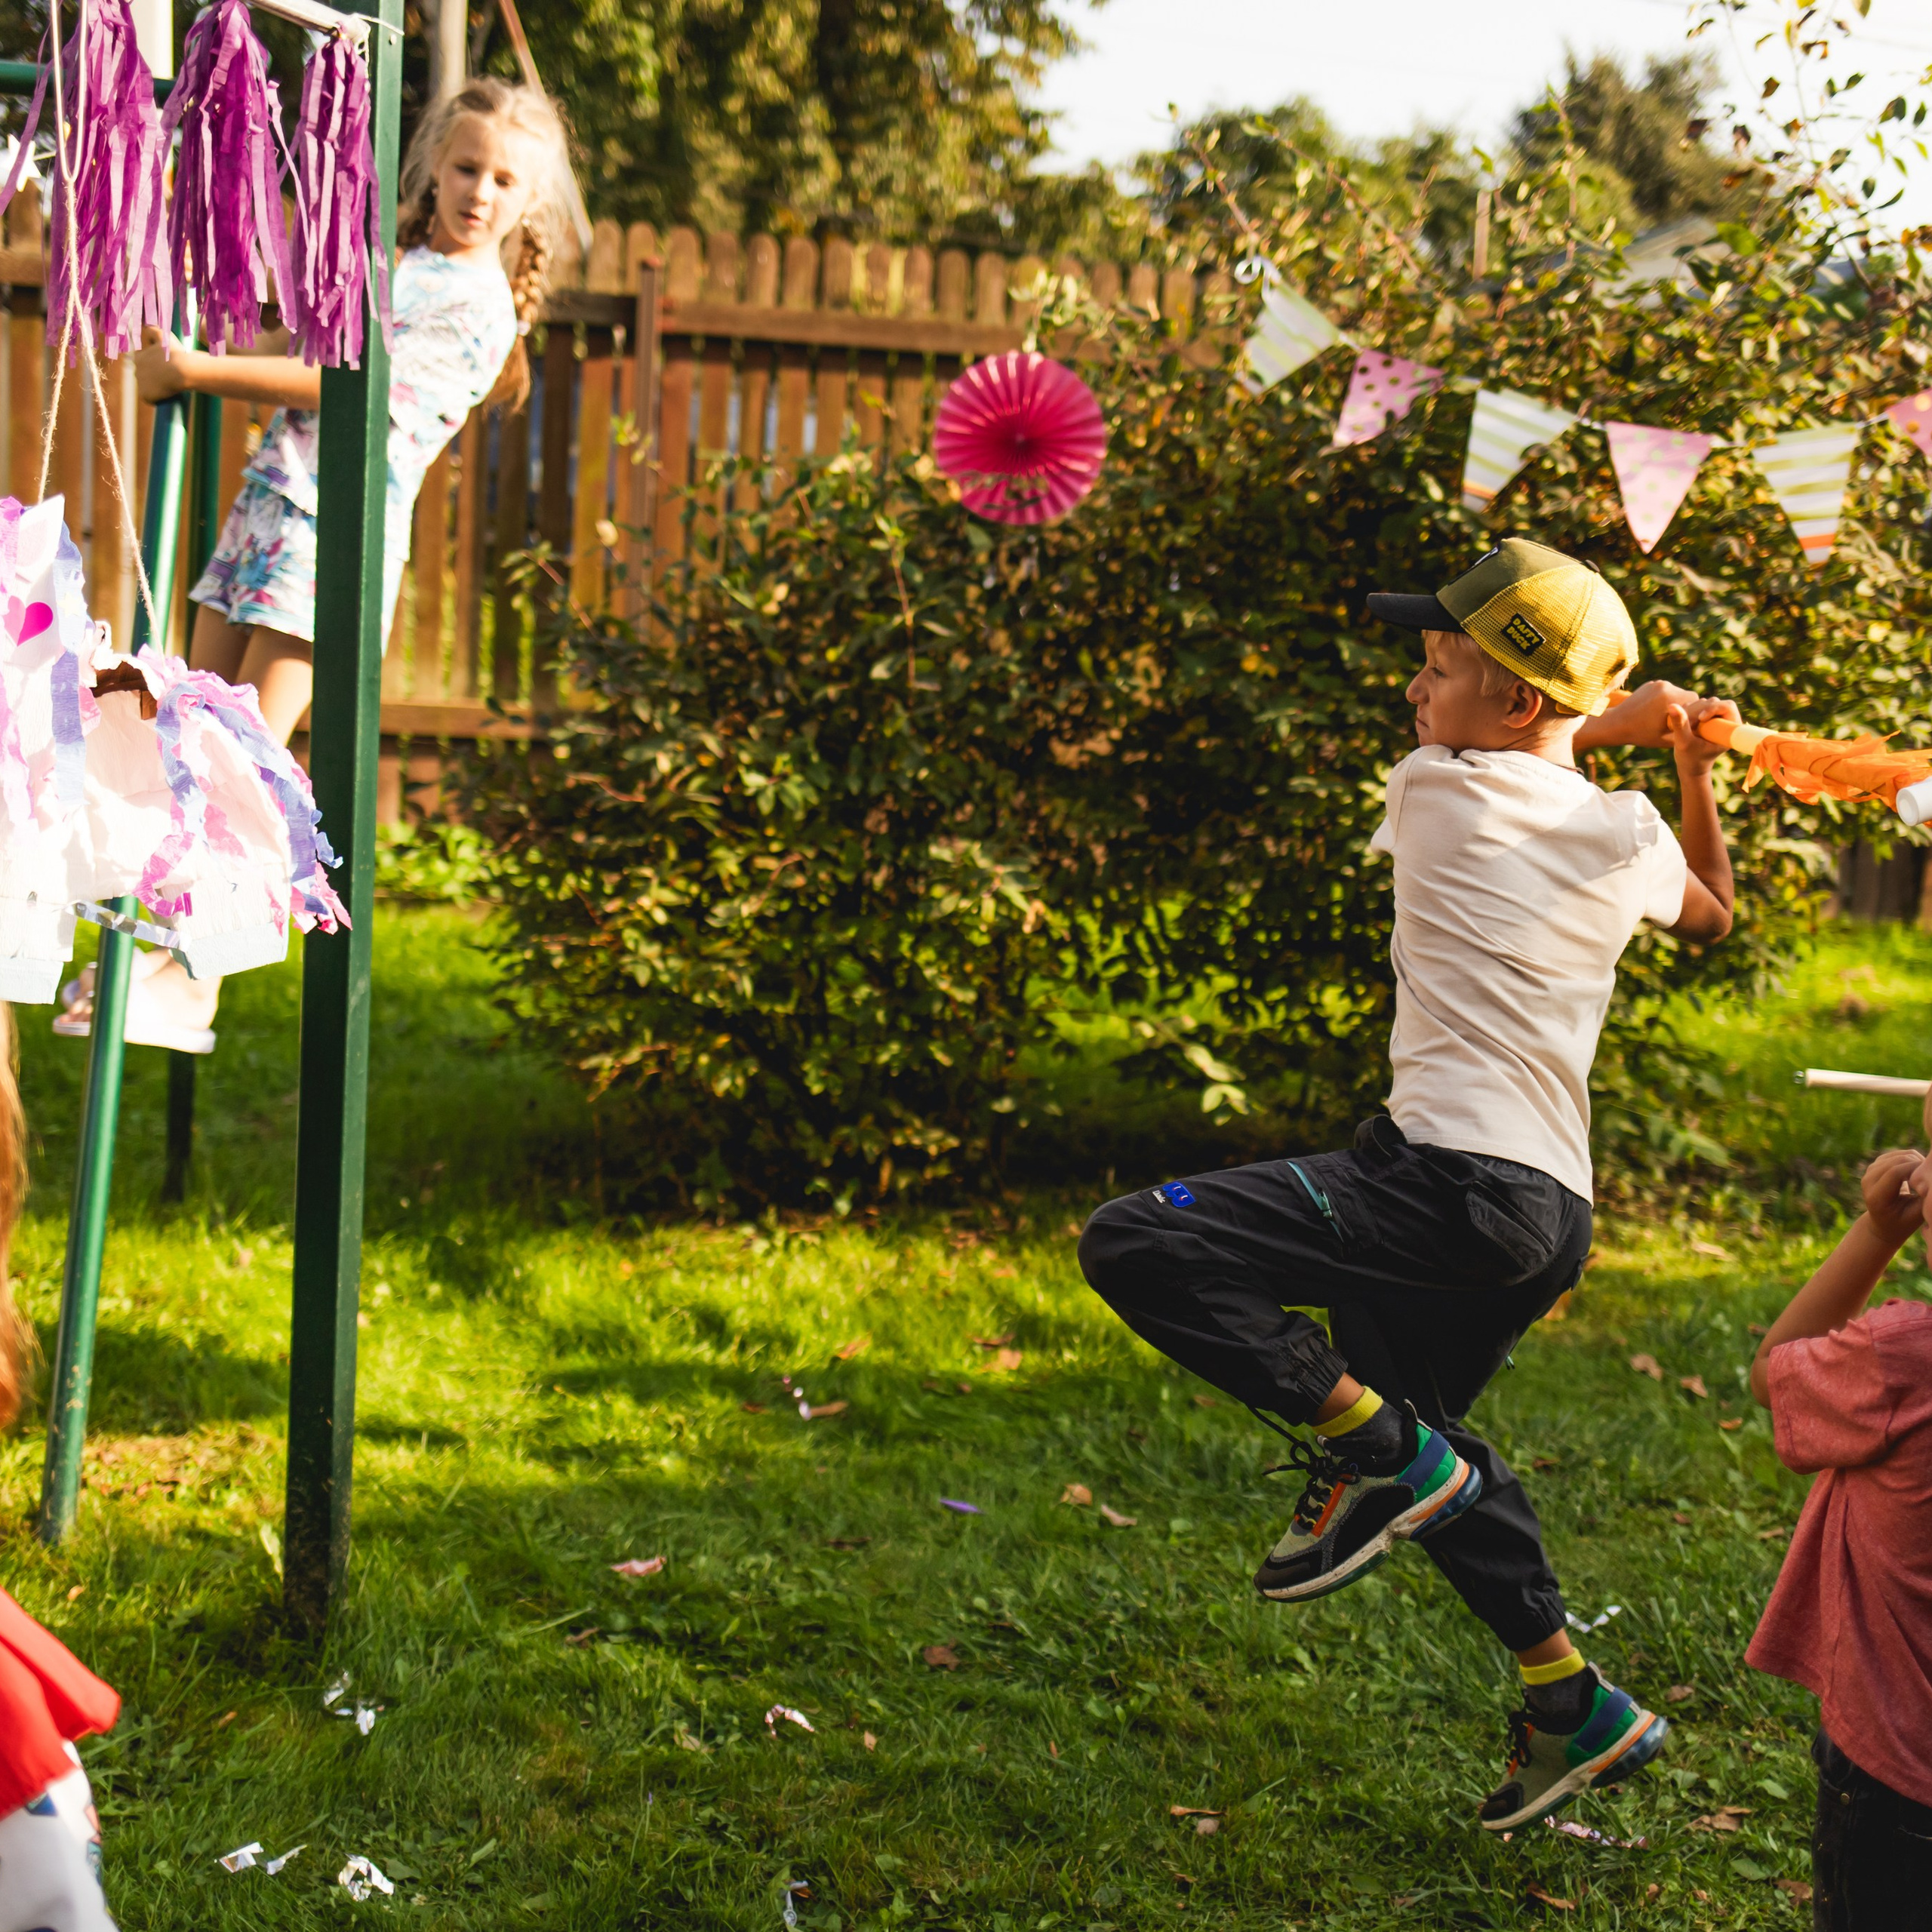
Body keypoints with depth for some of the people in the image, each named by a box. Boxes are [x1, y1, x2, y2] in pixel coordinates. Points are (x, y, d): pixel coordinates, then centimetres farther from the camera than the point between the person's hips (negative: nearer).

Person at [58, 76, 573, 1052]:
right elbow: (286, 344, 32)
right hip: (266, 501, 7)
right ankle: (178, 943, 11)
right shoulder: (382, 259, 19)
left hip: (340, 531, -7)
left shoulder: (479, 305, -5)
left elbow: (339, 388, -13)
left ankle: (195, 983, -11)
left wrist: (195, 370, -14)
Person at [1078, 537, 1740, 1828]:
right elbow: (1712, 912, 35)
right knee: (1420, 1432, 28)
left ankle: (1375, 1445, -12)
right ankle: (1573, 1707, 31)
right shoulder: (1630, 834, 12)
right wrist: (1694, 764, 33)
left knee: (1135, 1247, -15)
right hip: (1556, 1218, 8)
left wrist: (1607, 723, 25)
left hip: (1451, 1180, -8)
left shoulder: (1438, 791, -4)